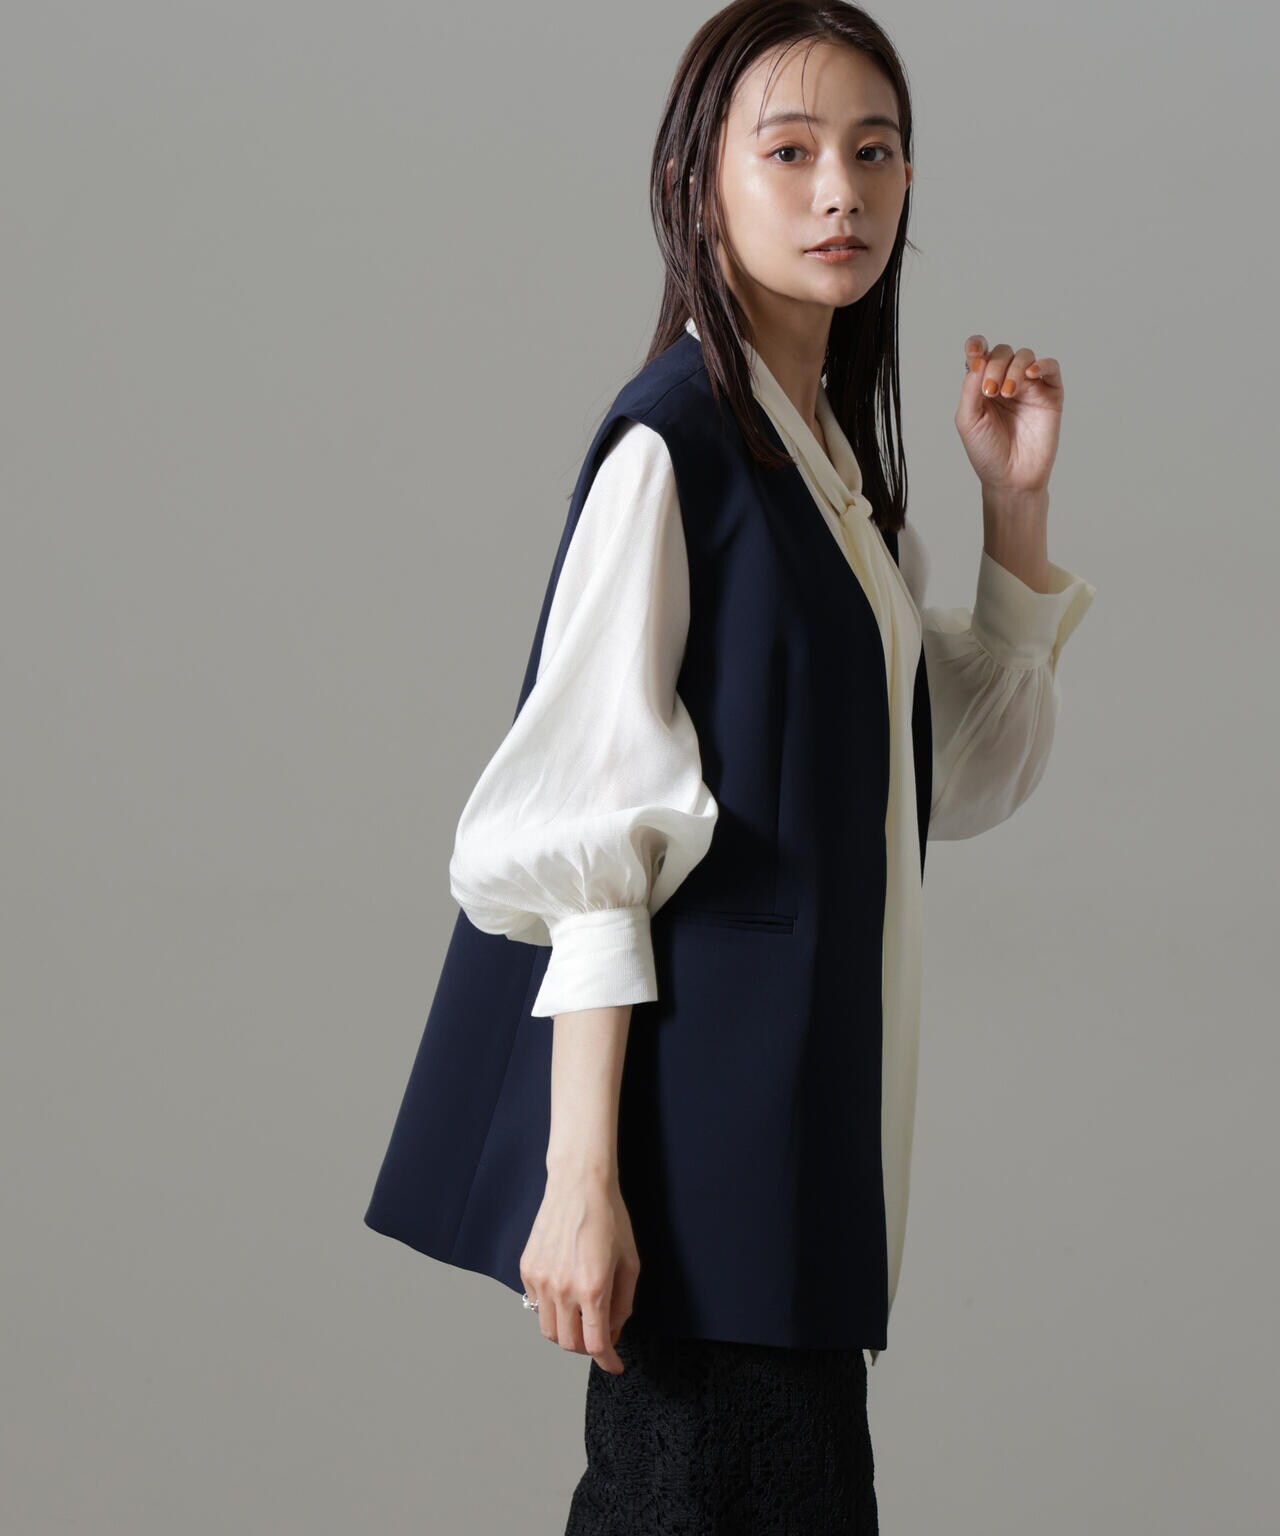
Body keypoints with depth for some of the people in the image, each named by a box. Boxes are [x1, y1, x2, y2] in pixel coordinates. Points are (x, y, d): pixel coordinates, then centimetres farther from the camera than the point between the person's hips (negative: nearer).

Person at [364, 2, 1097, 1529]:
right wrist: (580, 1173, -21)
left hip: (806, 1100, 8)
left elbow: (966, 772, 19)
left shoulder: (842, 456, 13)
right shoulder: (669, 442, -12)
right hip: (694, 1101, -8)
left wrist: (1014, 504, 8)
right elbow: (586, 832, -16)